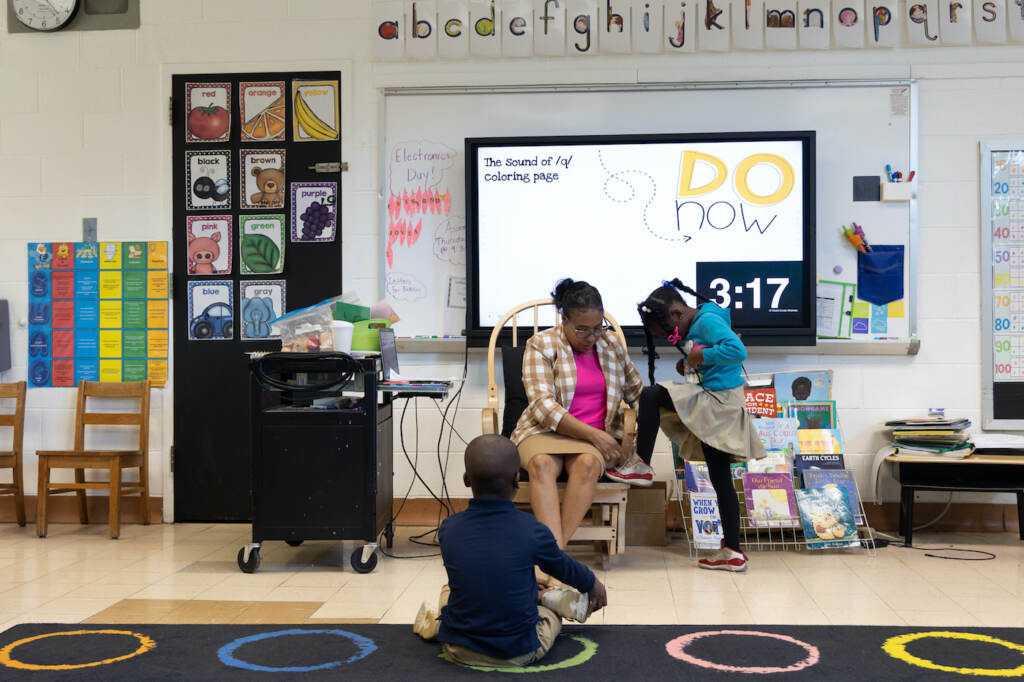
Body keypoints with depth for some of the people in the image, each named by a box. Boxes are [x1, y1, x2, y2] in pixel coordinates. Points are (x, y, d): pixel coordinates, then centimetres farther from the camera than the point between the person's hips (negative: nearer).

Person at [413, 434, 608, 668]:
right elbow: (564, 568, 4)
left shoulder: (448, 529, -9)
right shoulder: (532, 530, -17)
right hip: (520, 653, 0)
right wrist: (593, 584, 28)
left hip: (459, 650, 1)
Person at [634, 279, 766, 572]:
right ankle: (732, 552, 17)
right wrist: (688, 363, 10)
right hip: (714, 405, 11)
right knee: (721, 480, 12)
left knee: (650, 396, -20)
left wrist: (701, 356, -18)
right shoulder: (695, 327, 16)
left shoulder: (708, 320, -13)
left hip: (718, 402, -11)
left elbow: (738, 350, -26)